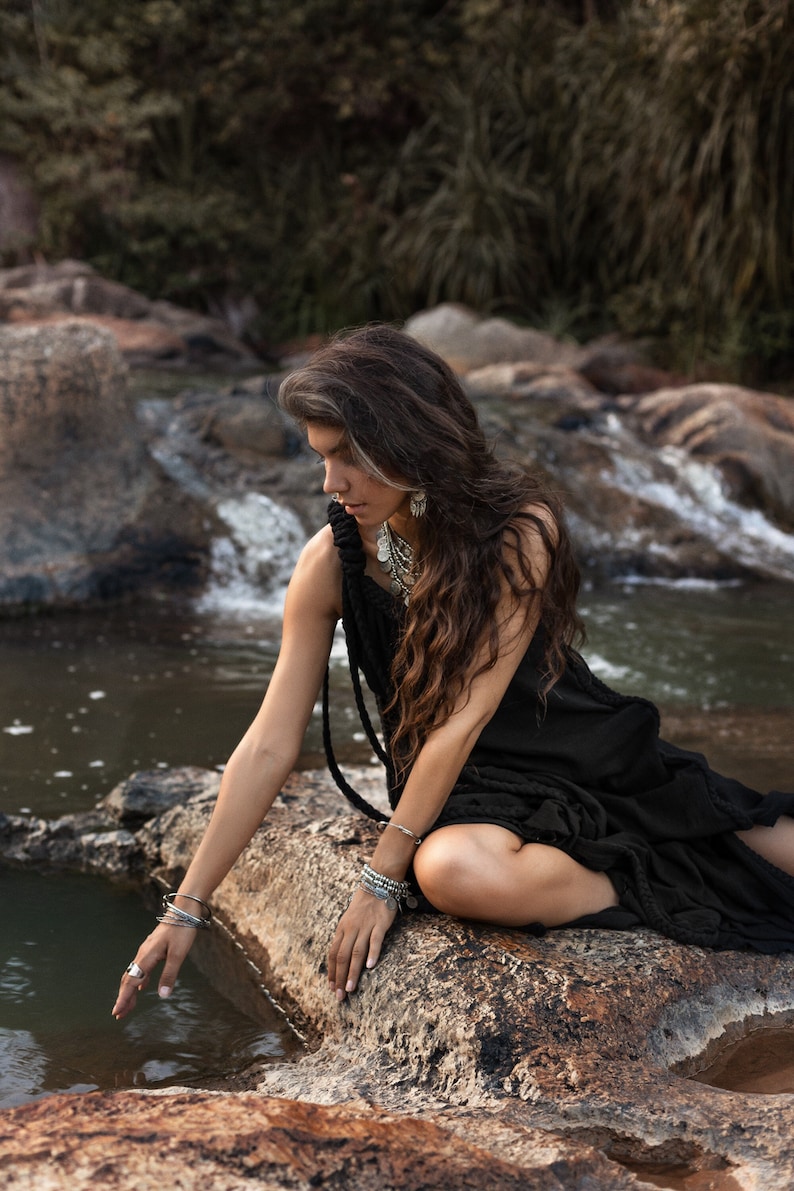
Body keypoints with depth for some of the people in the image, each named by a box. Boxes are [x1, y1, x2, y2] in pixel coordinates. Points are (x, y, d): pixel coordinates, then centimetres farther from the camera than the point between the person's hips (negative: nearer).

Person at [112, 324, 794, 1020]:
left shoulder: (522, 530, -19)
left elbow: (463, 718, -20)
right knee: (451, 871, -36)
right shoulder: (332, 563, -10)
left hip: (590, 758, 0)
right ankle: (688, 899, -19)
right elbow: (268, 748, -6)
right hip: (471, 794, 0)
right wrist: (187, 908, -7)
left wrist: (380, 878, -19)